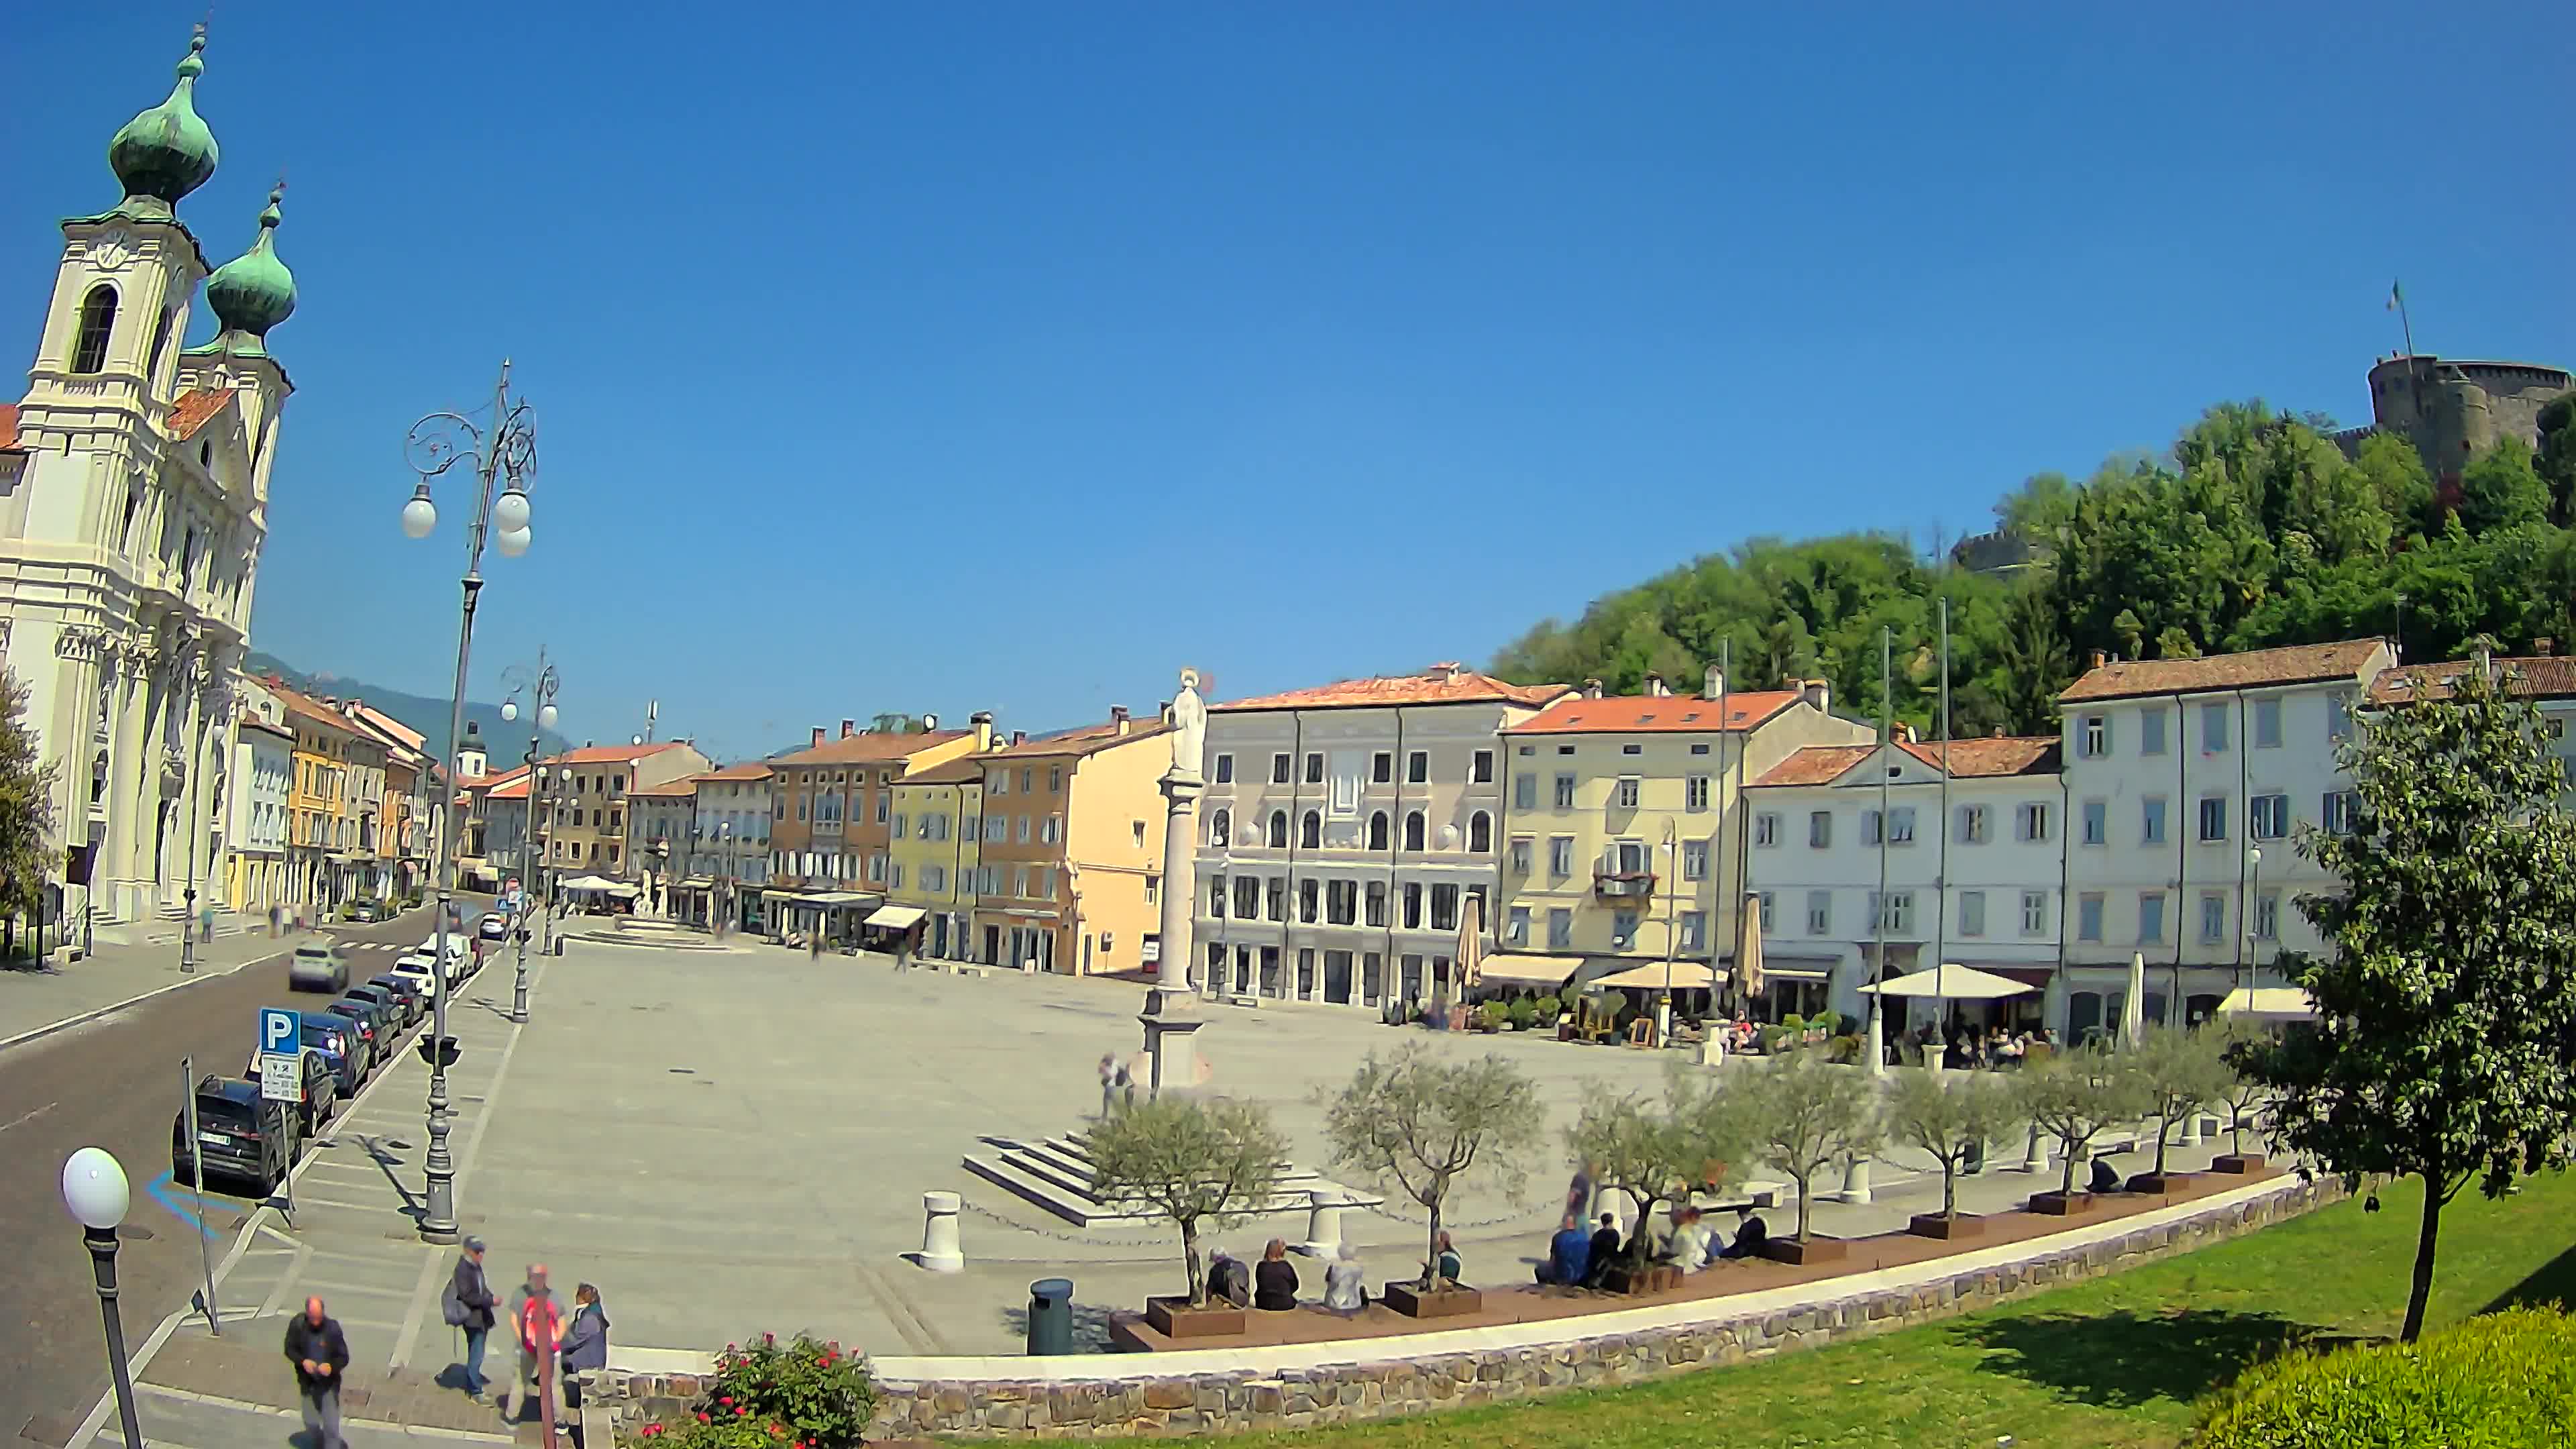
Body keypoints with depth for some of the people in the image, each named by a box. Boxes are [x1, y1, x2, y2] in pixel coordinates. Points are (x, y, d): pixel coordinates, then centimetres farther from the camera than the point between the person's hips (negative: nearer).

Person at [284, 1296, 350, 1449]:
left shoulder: (332, 1328, -22)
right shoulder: (297, 1324, -17)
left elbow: (343, 1358, -14)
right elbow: (290, 1349, -4)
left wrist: (332, 1366, -35)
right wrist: (302, 1361, -23)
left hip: (329, 1383, -3)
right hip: (308, 1382, 3)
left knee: (331, 1426, 3)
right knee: (311, 1423, 21)